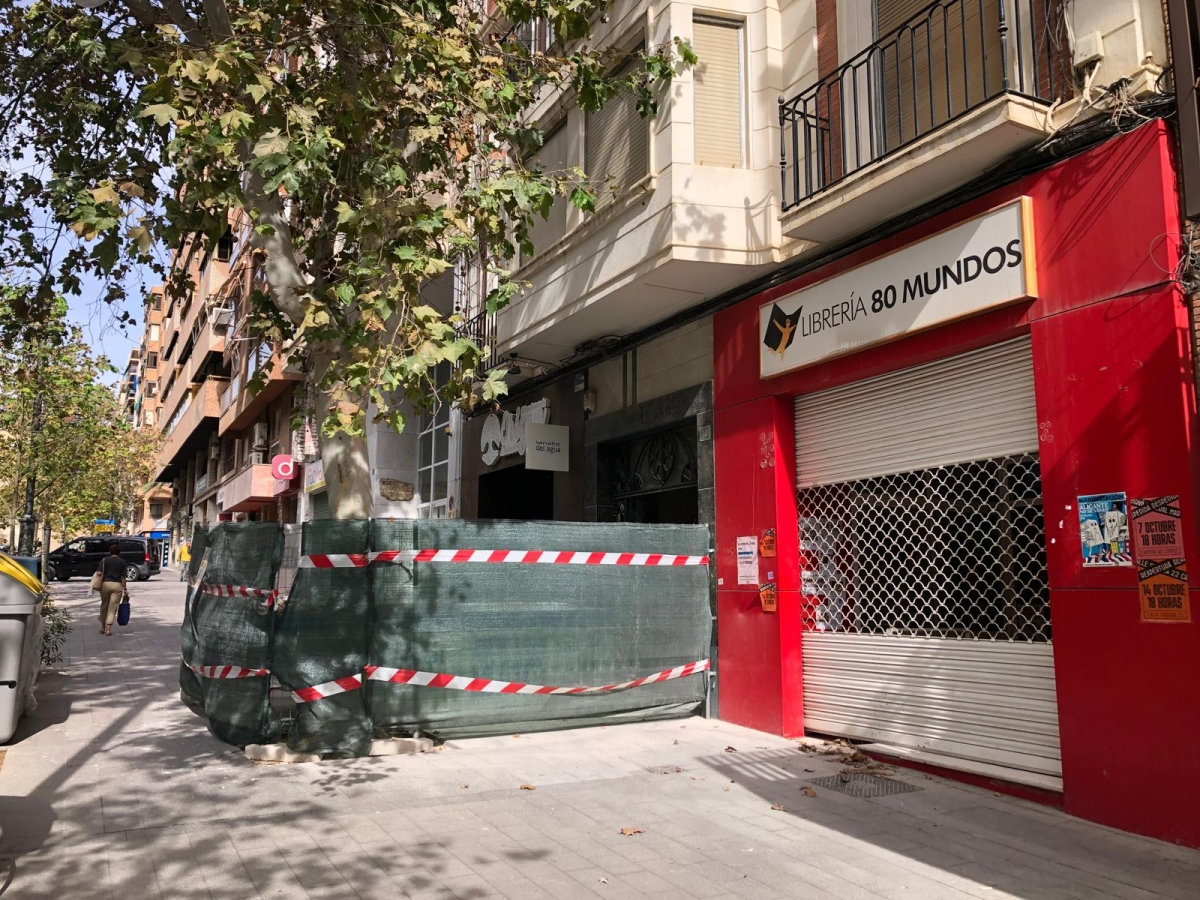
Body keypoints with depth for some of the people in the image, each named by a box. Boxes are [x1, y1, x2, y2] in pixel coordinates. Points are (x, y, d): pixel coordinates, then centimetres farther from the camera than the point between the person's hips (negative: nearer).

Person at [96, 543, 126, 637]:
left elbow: (100, 573, -6)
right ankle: (108, 629, -9)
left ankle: (103, 627, 26)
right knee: (112, 608, -1)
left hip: (105, 584, 1)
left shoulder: (104, 560, 4)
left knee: (104, 606, 17)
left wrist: (99, 585, 3)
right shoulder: (122, 562, 4)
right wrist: (124, 589, 8)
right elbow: (123, 577, 3)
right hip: (117, 585, -1)